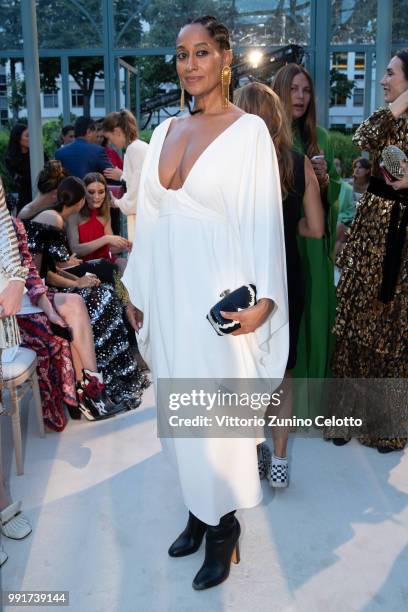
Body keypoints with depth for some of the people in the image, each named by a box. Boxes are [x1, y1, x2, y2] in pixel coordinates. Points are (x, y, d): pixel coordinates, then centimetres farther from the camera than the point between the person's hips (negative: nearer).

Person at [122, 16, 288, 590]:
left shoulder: (249, 130, -5)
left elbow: (263, 220, -9)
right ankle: (199, 507, 33)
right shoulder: (166, 131, 11)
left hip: (218, 294, -5)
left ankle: (223, 523, 24)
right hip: (168, 290, 6)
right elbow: (150, 218, 11)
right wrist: (138, 292, 11)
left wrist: (262, 299, -17)